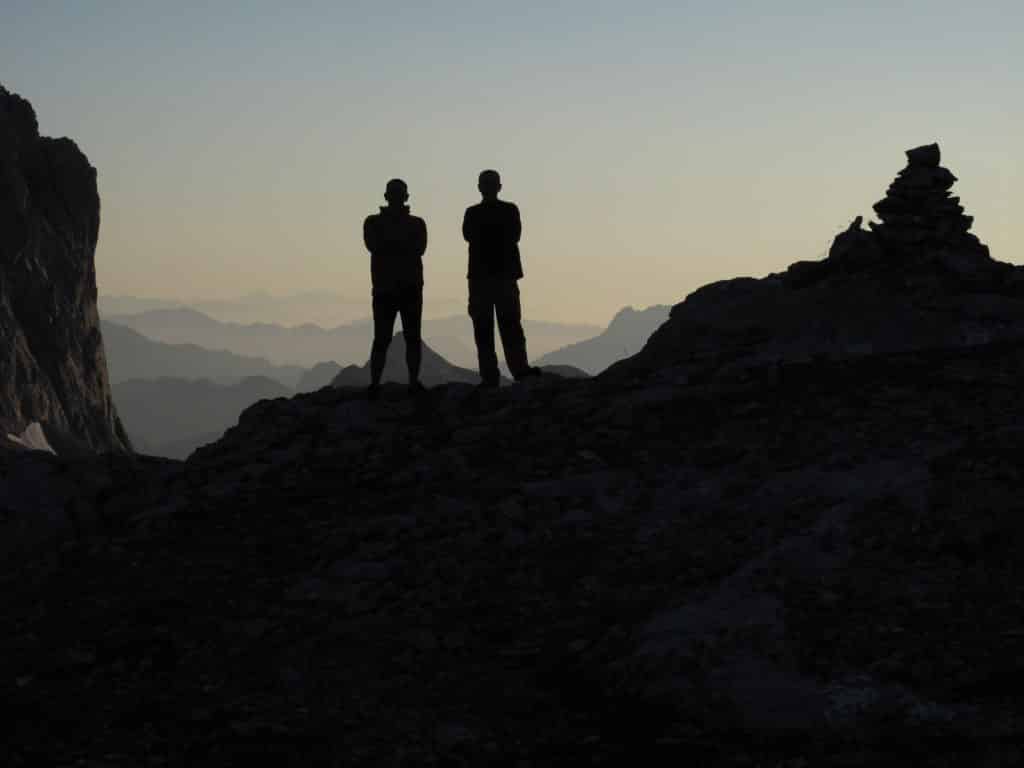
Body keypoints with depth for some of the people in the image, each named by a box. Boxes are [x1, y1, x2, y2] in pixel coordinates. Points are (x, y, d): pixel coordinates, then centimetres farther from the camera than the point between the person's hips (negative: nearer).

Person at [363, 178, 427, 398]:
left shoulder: (417, 223, 13)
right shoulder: (373, 222, 10)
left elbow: (419, 248, -4)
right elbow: (373, 245, -9)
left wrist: (389, 244, -6)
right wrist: (404, 245, -5)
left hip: (411, 287, 2)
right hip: (384, 288, -2)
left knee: (412, 337, -3)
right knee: (382, 339, -8)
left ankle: (414, 383, -4)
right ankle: (374, 385, -12)